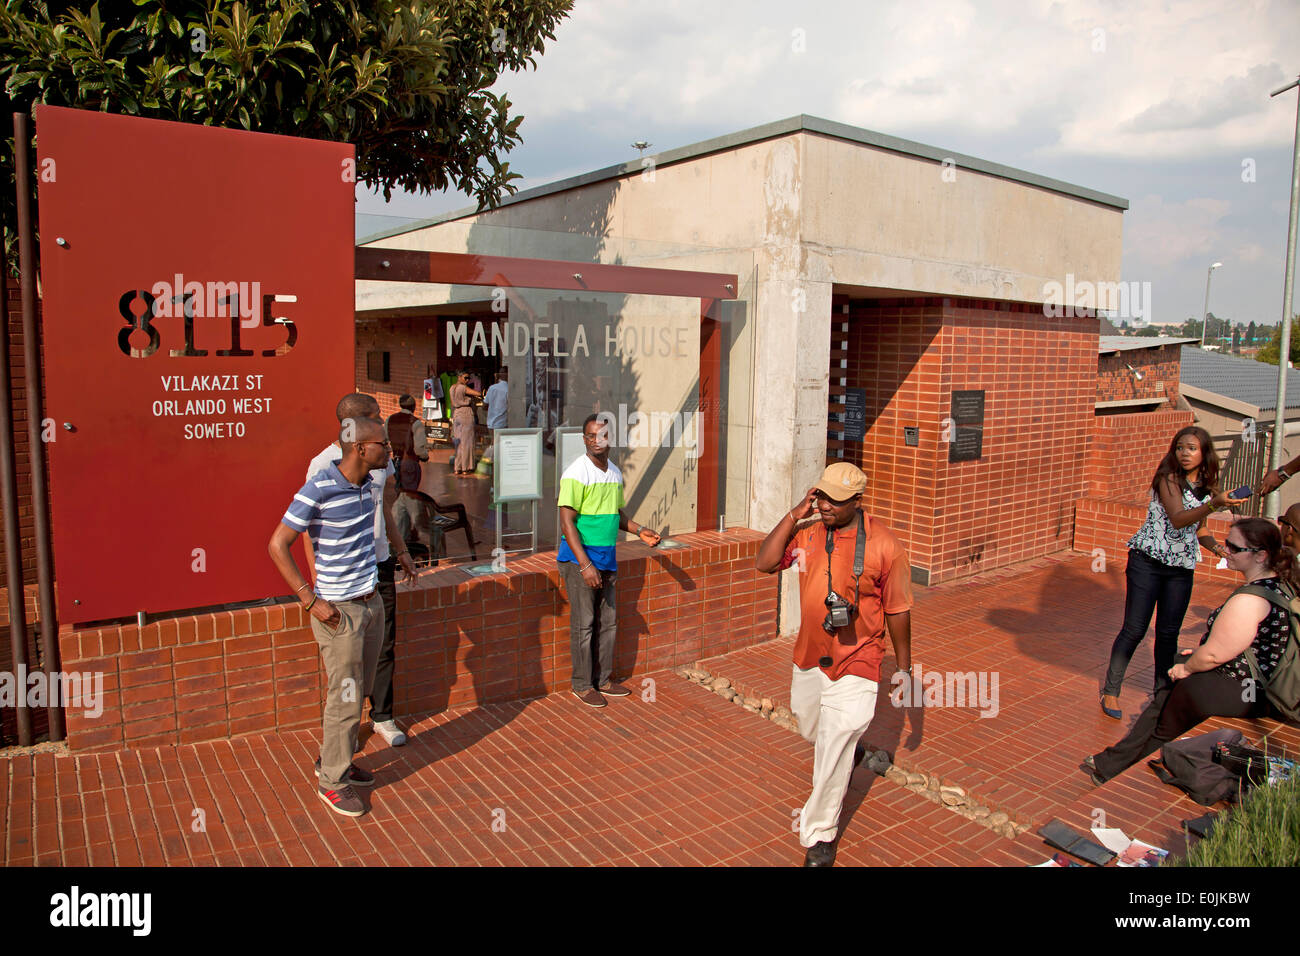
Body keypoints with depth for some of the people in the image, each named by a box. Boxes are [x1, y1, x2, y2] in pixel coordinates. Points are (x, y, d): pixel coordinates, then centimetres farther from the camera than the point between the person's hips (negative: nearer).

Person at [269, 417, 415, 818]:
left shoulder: (369, 485, 2)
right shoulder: (318, 491, -21)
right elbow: (277, 545, -18)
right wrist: (311, 601, -18)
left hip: (371, 602, 8)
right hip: (340, 611, -7)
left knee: (358, 691, 18)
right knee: (345, 698, 2)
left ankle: (335, 759, 37)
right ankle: (332, 781, 20)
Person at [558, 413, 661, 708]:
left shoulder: (615, 473, 9)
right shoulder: (576, 474, -15)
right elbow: (567, 521, -18)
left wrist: (639, 531, 6)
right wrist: (585, 565, -24)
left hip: (606, 559, 7)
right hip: (579, 559, -7)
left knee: (608, 622, 13)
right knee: (583, 625, 1)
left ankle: (603, 679, 27)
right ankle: (582, 685, 15)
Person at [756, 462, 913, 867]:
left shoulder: (883, 545, -16)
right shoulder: (808, 534, -3)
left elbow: (897, 610, -8)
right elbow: (765, 563, -11)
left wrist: (904, 667, -1)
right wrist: (794, 515, -17)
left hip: (855, 666, -5)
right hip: (808, 658, 5)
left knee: (832, 753, -1)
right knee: (810, 729, 25)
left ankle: (819, 835, 18)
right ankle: (847, 754, 58)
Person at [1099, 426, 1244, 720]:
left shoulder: (1207, 487, 8)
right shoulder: (1168, 478, -11)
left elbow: (1197, 528, 17)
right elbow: (1178, 519, -24)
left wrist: (1215, 545, -2)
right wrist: (1214, 504, -38)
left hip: (1182, 568, 5)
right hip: (1148, 561, -5)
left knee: (1169, 633, 9)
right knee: (1134, 630, -2)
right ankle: (1110, 691, 10)